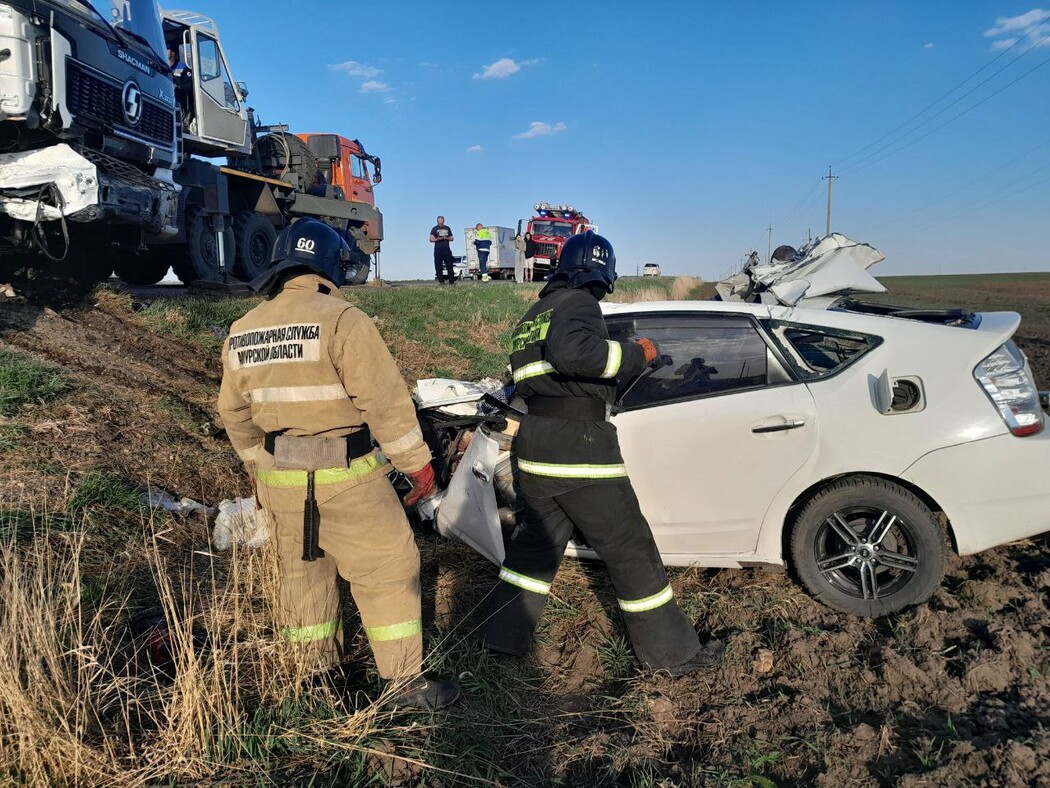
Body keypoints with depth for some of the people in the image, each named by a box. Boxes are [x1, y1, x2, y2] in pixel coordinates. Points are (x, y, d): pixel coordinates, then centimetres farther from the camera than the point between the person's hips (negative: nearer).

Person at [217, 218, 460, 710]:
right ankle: (406, 684, 12)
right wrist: (418, 463, -11)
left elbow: (234, 413, 15)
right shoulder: (341, 319, -15)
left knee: (302, 573, 20)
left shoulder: (243, 332, 8)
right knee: (388, 573, 5)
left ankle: (317, 674, 34)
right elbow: (385, 401, -19)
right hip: (345, 477, -7)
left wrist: (258, 467, 26)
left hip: (281, 479, 7)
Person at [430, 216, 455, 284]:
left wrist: (446, 238, -3)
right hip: (438, 250, -2)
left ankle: (451, 281, 1)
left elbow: (451, 238, 18)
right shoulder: (434, 229, 6)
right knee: (438, 266, -5)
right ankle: (440, 281, 0)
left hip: (447, 249, 2)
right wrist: (437, 239, -18)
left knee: (450, 265, -2)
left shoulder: (447, 228, 15)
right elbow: (431, 239, 0)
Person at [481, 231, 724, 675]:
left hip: (534, 446, 8)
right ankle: (672, 653, 16)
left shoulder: (534, 313, 18)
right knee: (630, 550, 3)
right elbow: (572, 349, -31)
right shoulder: (579, 304, -9)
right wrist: (635, 355, -19)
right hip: (579, 450, -8)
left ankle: (502, 636, 30)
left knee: (536, 541, 22)